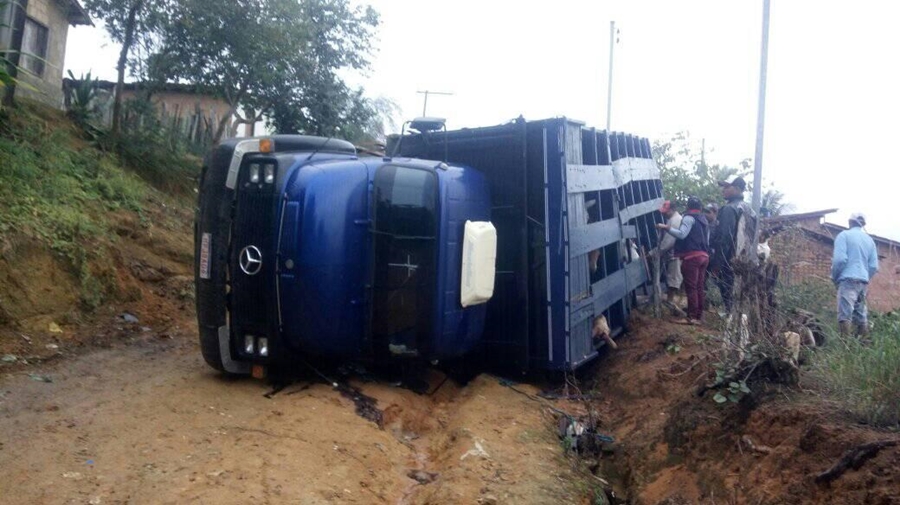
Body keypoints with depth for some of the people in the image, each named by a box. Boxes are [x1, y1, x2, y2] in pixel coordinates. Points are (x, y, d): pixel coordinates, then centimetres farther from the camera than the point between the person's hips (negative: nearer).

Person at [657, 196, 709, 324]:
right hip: (703, 256, 9)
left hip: (692, 256, -9)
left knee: (691, 287, -8)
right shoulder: (704, 219, 22)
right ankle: (699, 316, 10)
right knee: (699, 287, 9)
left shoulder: (689, 217, -6)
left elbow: (682, 234, -19)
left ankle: (692, 317, -10)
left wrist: (666, 228, -16)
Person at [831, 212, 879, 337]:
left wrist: (834, 277, 2)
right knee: (861, 316, 10)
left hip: (848, 280, -6)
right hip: (863, 281, 6)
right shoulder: (869, 239, 17)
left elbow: (840, 259, -11)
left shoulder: (844, 235, 0)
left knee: (845, 316, -14)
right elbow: (874, 266, 11)